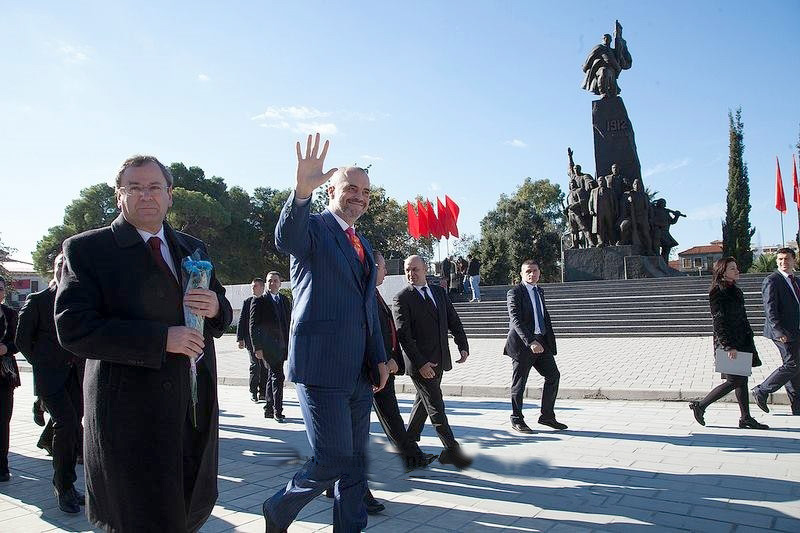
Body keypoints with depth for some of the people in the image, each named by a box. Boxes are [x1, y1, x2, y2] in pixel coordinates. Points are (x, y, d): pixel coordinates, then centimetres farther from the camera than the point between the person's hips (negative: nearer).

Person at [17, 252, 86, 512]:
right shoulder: (37, 301, 1)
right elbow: (23, 339, 3)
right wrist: (44, 364, 2)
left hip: (77, 376, 4)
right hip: (51, 378, -4)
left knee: (71, 429, 8)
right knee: (67, 425, -18)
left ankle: (65, 486, 23)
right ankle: (64, 487, -3)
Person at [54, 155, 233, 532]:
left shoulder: (194, 248, 12)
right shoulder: (87, 249, -5)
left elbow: (221, 317, 16)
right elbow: (73, 330, -16)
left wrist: (215, 308, -9)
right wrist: (161, 339, -22)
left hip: (196, 405, 6)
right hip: (131, 410, -5)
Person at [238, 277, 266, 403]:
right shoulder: (247, 302, 5)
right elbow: (241, 321, 3)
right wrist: (240, 339, -4)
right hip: (251, 339, -2)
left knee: (265, 366, 5)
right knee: (255, 365, -6)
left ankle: (262, 392, 15)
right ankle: (253, 393, 5)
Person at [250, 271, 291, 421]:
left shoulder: (285, 301, 13)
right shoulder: (259, 301, -3)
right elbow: (253, 326, -5)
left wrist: (290, 345, 10)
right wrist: (257, 347, -11)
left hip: (281, 346, 6)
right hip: (267, 346, -6)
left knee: (272, 377, 14)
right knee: (277, 376, -13)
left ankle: (269, 409, 23)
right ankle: (277, 410, -6)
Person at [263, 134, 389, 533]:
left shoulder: (363, 244, 19)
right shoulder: (313, 227, -5)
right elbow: (285, 238, -30)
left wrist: (379, 358, 14)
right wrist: (302, 190, -47)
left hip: (358, 371, 8)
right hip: (321, 366, -8)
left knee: (355, 463, 14)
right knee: (332, 460, -3)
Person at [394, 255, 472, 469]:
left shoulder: (439, 292, 12)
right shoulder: (402, 298, -8)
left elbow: (454, 321, 13)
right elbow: (403, 335, -13)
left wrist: (463, 346, -1)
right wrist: (420, 363, -19)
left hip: (438, 360, 7)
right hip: (420, 362, -6)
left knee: (423, 402, 16)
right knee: (436, 406, -4)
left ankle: (409, 442, 30)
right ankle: (451, 450, 3)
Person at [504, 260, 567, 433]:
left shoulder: (540, 291, 16)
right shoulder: (515, 293, -9)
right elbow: (516, 320, -19)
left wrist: (551, 340, 16)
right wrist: (530, 342, -28)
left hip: (541, 341, 7)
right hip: (522, 343, -7)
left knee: (553, 375, 7)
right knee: (519, 383, 2)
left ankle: (547, 416, 21)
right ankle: (517, 420, 17)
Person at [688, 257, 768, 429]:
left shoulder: (736, 291, 13)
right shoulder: (717, 293, -14)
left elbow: (743, 319, 20)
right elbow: (719, 322, -18)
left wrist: (749, 342, 18)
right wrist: (729, 346, -22)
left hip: (741, 342, 9)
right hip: (726, 343, -8)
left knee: (742, 380, 9)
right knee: (735, 381, -6)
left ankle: (746, 418, 16)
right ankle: (700, 406, 5)